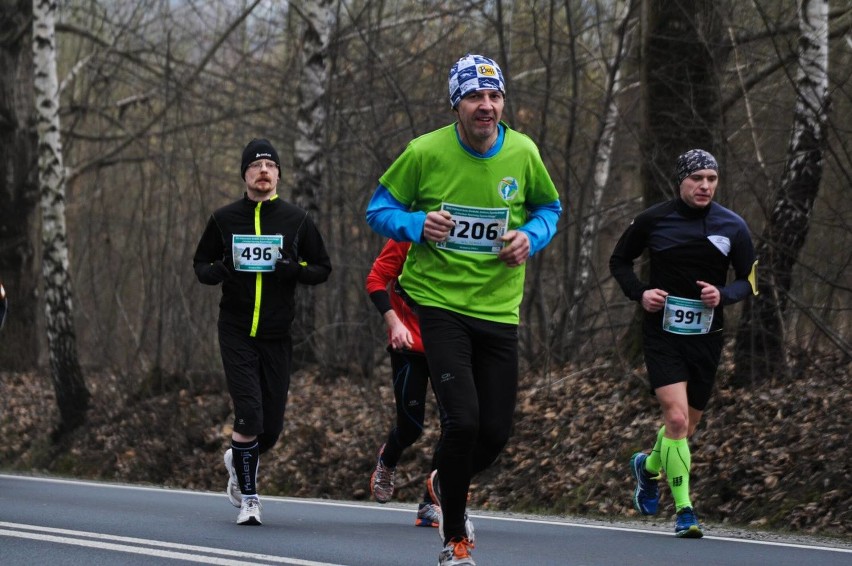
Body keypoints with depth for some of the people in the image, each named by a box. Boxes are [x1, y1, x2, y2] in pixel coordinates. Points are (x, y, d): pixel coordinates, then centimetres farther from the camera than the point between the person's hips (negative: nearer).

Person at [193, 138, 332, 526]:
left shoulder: (295, 220, 4)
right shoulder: (225, 219, 4)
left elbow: (323, 269, 10)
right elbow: (200, 264, 15)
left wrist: (296, 270, -12)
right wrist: (215, 272, -9)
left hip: (277, 335, 2)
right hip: (236, 331, -1)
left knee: (272, 426, 3)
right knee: (249, 415, -15)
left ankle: (238, 460, 36)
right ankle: (248, 498, 1)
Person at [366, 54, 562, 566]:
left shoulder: (523, 153, -2)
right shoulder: (425, 152, -10)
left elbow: (549, 207, 15)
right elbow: (379, 209, 1)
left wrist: (531, 236, -6)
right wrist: (417, 225, -19)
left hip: (499, 308, 4)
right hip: (439, 303, -3)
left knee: (496, 432, 4)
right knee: (463, 421, -18)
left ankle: (447, 485, 39)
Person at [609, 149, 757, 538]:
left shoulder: (733, 227, 1)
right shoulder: (653, 220, -3)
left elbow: (749, 281, 9)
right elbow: (619, 260, 12)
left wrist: (723, 295, -12)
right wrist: (639, 293, -7)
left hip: (706, 336, 3)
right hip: (662, 330, -3)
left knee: (686, 425, 12)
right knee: (676, 418, -18)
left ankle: (648, 466, 44)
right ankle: (684, 510, -14)